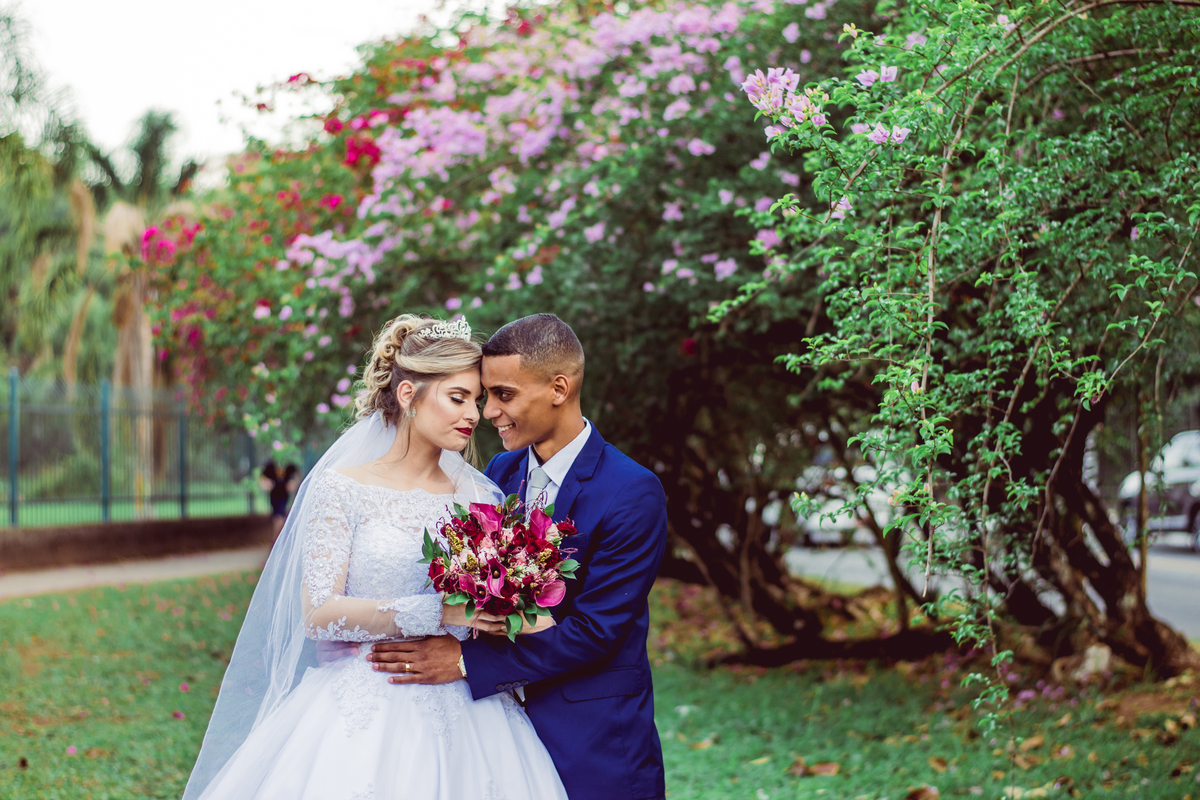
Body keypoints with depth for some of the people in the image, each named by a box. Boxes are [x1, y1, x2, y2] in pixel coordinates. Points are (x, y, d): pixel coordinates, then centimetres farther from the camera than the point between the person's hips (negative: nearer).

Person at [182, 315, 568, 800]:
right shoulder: (342, 489, -1)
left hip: (463, 718, 3)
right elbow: (318, 613, -10)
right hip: (364, 717, -3)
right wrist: (438, 612, -19)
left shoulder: (481, 498, 10)